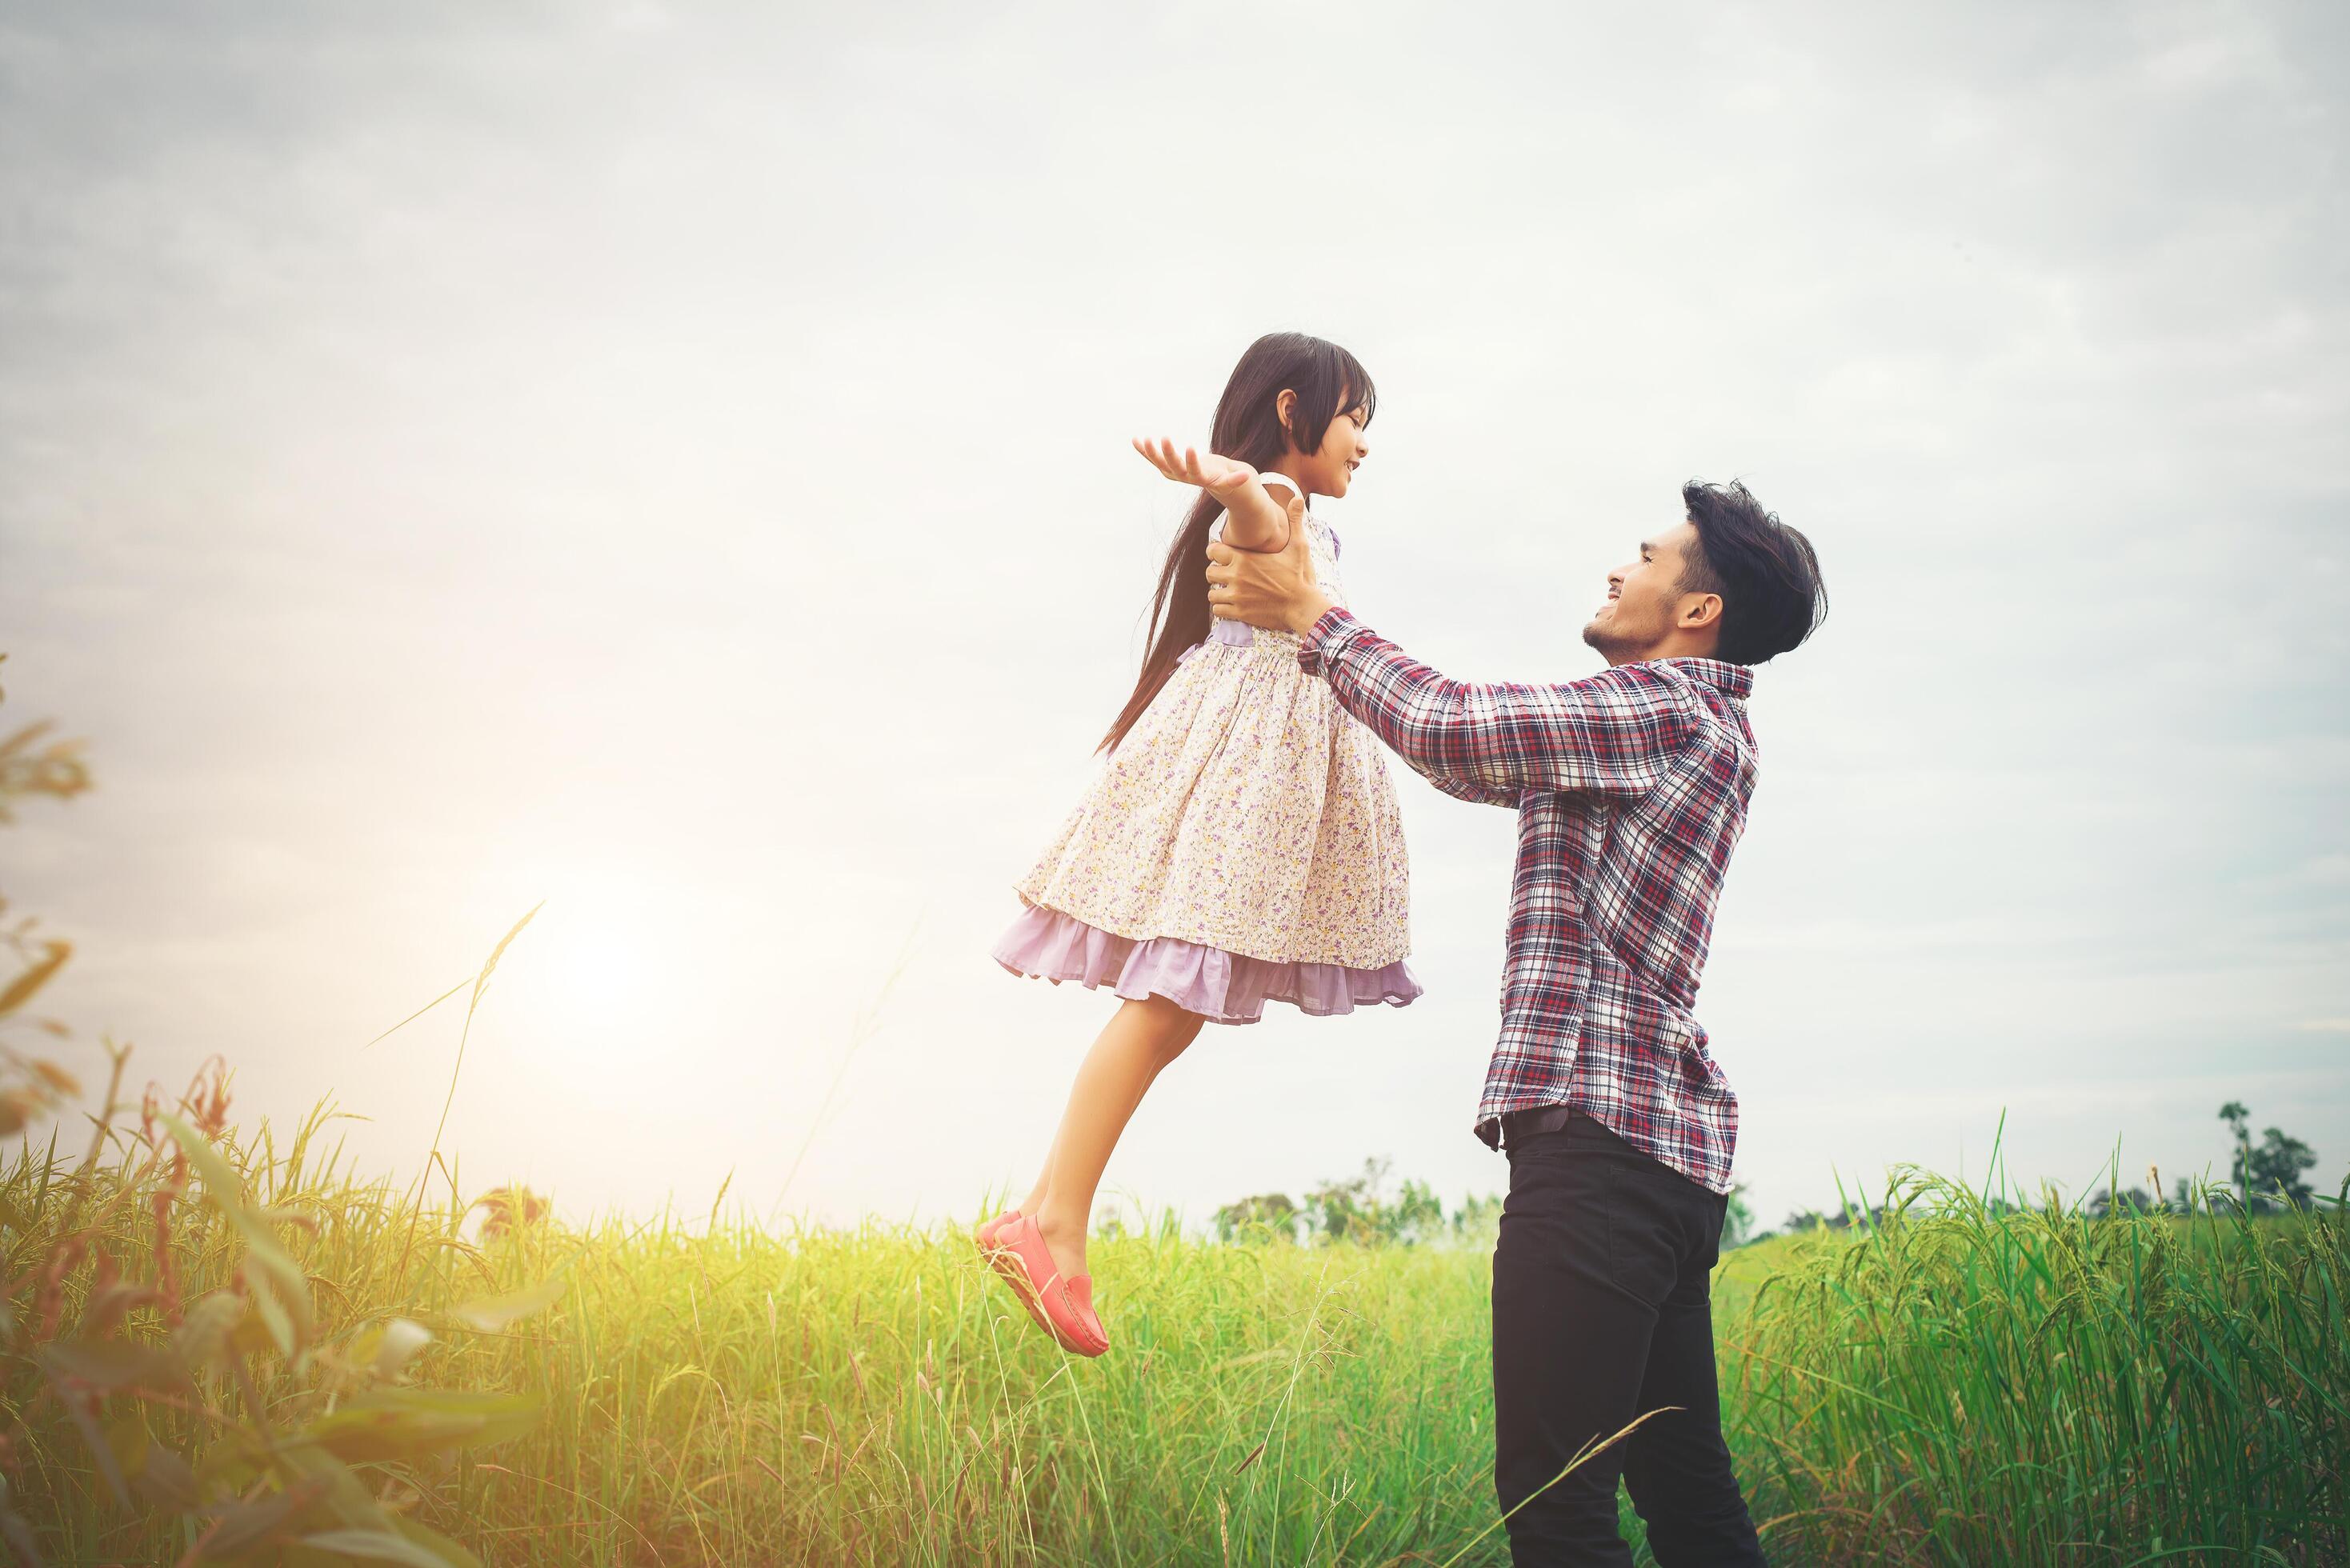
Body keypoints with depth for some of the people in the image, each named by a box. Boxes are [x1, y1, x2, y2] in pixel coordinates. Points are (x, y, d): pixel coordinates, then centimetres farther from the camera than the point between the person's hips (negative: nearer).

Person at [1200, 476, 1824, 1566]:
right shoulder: (1697, 728, 23)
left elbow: (1450, 730, -12)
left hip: (1599, 1130, -10)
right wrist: (1303, 616, 26)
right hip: (1671, 1152, 10)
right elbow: (1479, 764, 26)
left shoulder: (1667, 708, -7)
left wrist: (1311, 613, 3)